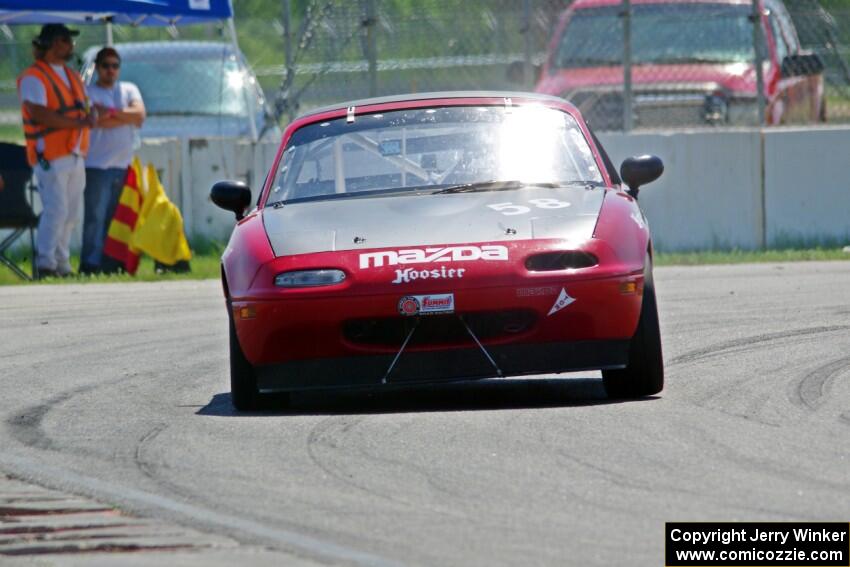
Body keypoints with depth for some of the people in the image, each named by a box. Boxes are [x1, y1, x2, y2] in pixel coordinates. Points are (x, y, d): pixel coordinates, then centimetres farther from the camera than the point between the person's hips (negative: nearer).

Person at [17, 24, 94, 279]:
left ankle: (62, 264, 14)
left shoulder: (72, 76, 20)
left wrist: (89, 117, 2)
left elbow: (83, 109, 26)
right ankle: (45, 264, -8)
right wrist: (77, 122, -21)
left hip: (74, 156, 8)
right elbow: (39, 114, -20)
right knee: (55, 210, -13)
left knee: (71, 213, 8)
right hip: (50, 156, -8)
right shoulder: (33, 78, -8)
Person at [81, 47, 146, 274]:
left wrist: (109, 112, -7)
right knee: (95, 217, -10)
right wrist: (126, 117, -4)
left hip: (122, 165, 4)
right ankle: (91, 264, -11)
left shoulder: (129, 90, 17)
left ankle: (110, 264, 6)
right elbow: (96, 121, -13)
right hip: (97, 165, -4)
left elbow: (139, 115, 0)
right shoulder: (88, 93, 3)